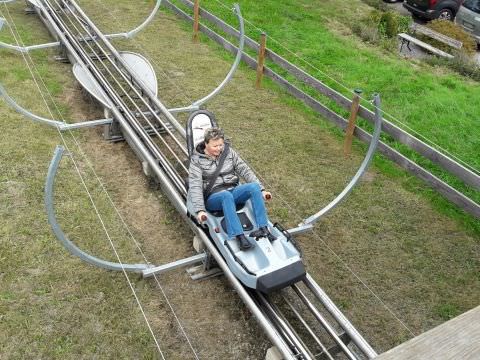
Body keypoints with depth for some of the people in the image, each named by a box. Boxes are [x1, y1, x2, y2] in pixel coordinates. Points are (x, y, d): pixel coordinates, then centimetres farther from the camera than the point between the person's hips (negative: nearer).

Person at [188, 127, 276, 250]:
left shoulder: (228, 152, 5)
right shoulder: (197, 160, -5)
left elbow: (245, 170, 6)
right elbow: (195, 186, -14)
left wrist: (261, 190, -4)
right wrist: (200, 210, -28)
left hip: (234, 191, 4)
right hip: (213, 197, -3)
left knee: (254, 187, -26)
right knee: (226, 195, -39)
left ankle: (263, 229, -34)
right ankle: (240, 237, -47)